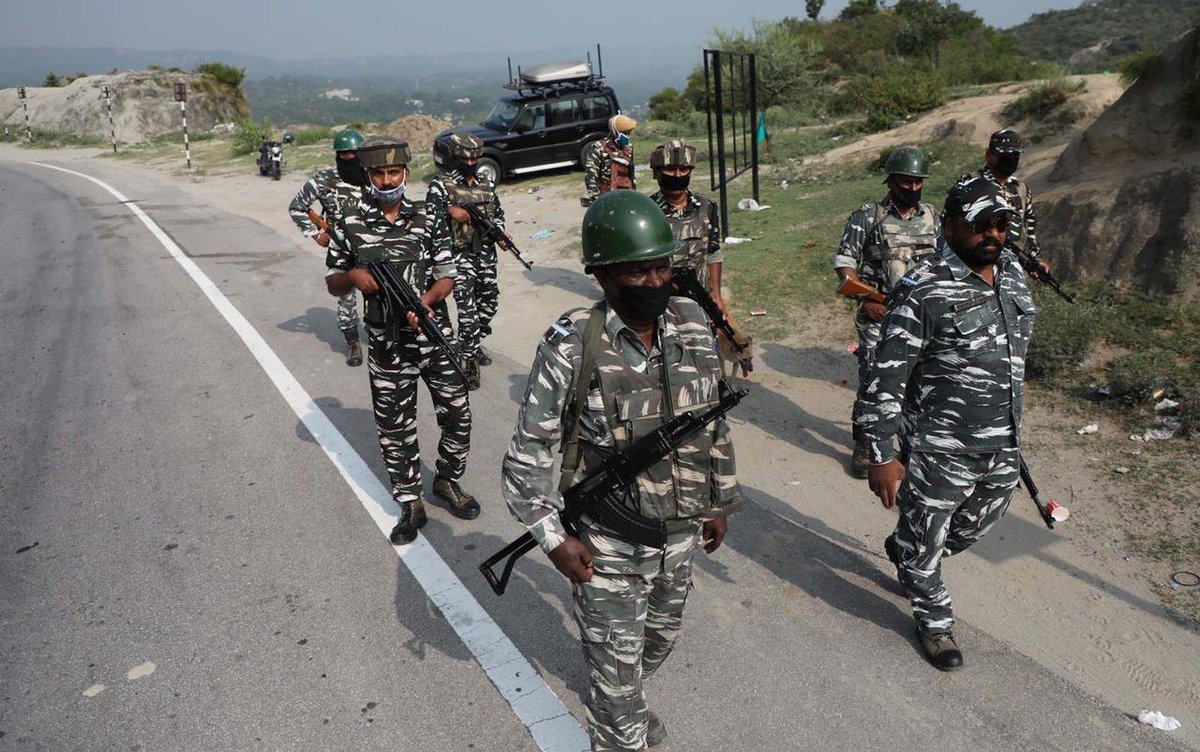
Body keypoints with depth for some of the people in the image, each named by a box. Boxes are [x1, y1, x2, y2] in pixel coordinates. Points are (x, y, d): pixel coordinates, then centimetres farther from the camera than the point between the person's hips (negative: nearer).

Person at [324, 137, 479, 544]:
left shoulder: (428, 219, 0)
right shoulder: (350, 222, -2)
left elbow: (447, 276, 0)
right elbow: (333, 283, 5)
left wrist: (425, 300, -20)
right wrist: (353, 276, -17)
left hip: (434, 335, 1)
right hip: (387, 344, -1)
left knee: (457, 414, 8)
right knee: (395, 428, 9)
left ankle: (448, 481, 33)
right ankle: (410, 504, 25)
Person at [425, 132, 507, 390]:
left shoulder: (487, 185, 11)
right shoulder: (441, 183, -5)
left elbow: (498, 213, 21)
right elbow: (429, 211, -17)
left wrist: (500, 232, 3)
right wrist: (450, 209, -32)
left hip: (486, 253, 6)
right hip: (459, 255, -6)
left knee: (489, 302, 16)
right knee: (467, 310, -11)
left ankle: (473, 343, 38)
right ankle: (471, 361, -4)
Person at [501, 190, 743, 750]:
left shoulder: (693, 326, -7)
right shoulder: (572, 346, -22)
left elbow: (714, 423, 6)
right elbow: (528, 452, -14)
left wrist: (720, 503, 12)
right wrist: (554, 539, -16)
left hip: (680, 533, 6)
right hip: (607, 543, -5)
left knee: (660, 639, 28)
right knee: (617, 664, 12)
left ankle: (620, 705, 58)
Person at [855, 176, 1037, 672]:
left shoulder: (1012, 272, 3)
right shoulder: (923, 291, -20)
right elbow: (887, 378, -20)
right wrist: (881, 456, -21)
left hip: (1003, 449, 7)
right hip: (939, 453, -7)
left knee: (975, 527, 25)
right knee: (925, 541, 11)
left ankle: (904, 551, 53)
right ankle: (935, 622, 38)